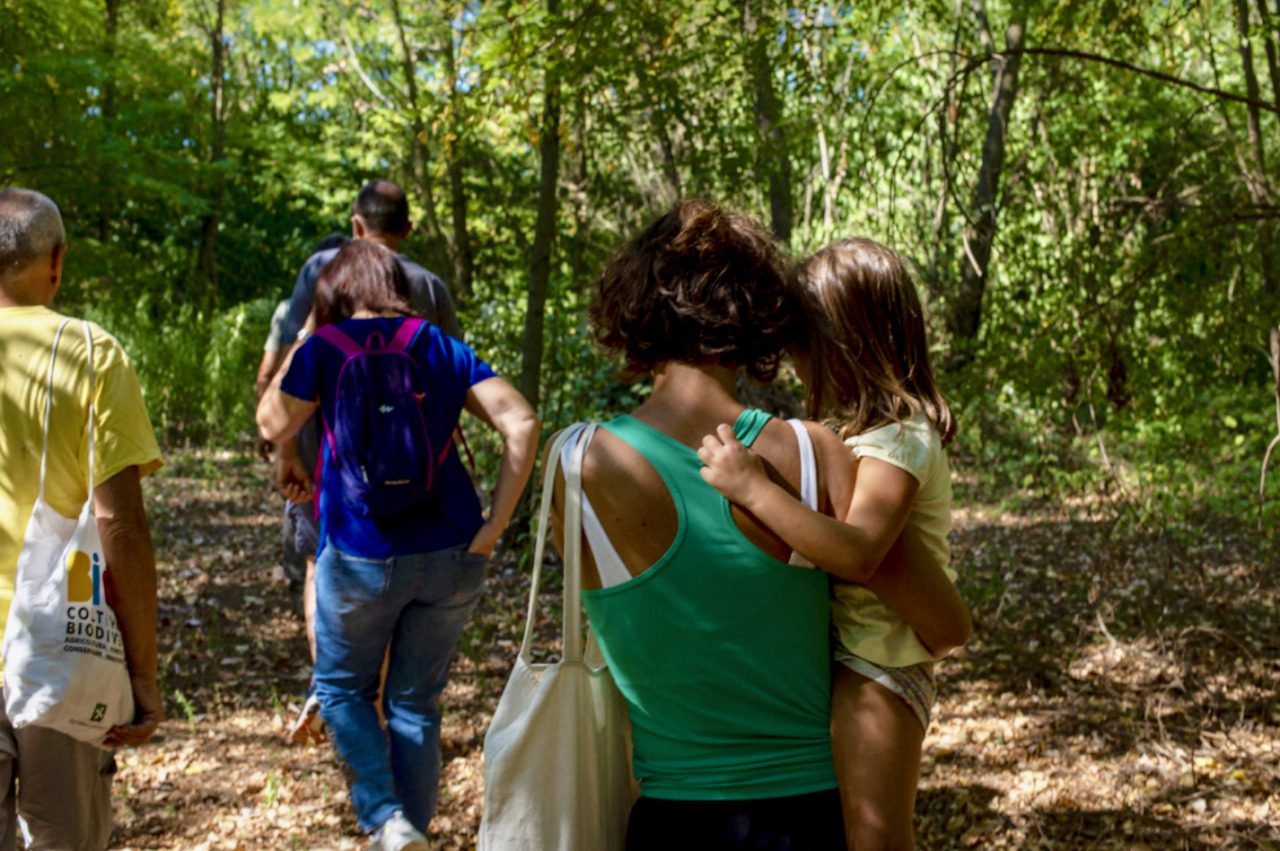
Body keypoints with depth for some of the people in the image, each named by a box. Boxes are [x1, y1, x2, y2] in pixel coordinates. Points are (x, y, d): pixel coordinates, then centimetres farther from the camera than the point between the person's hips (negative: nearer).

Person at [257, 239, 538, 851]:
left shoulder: (326, 348, -2)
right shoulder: (446, 350, 7)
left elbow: (273, 426, 10)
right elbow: (520, 423, -4)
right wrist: (492, 528, -4)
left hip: (361, 555, -3)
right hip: (450, 555, 3)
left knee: (342, 689, 18)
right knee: (416, 703, 16)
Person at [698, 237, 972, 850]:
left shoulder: (900, 440, -19)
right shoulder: (845, 431, 10)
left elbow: (860, 553, -35)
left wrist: (754, 489, -39)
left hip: (874, 667, -9)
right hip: (833, 655, 9)